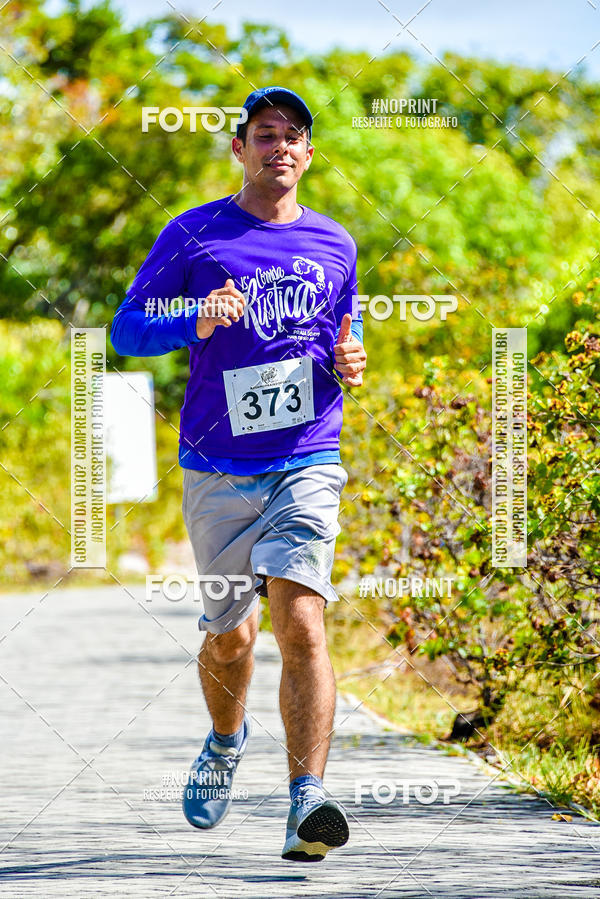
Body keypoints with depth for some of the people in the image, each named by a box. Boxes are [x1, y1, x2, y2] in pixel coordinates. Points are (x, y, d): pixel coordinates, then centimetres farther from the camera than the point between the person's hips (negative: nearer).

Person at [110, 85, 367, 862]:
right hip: (217, 472, 0)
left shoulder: (333, 245, 11)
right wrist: (196, 322, -17)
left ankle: (306, 803, -25)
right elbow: (126, 329, 2)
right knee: (230, 636, 9)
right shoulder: (193, 235, 2)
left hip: (307, 466, 0)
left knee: (301, 622, -18)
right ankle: (226, 739, 43)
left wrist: (348, 366, 0)